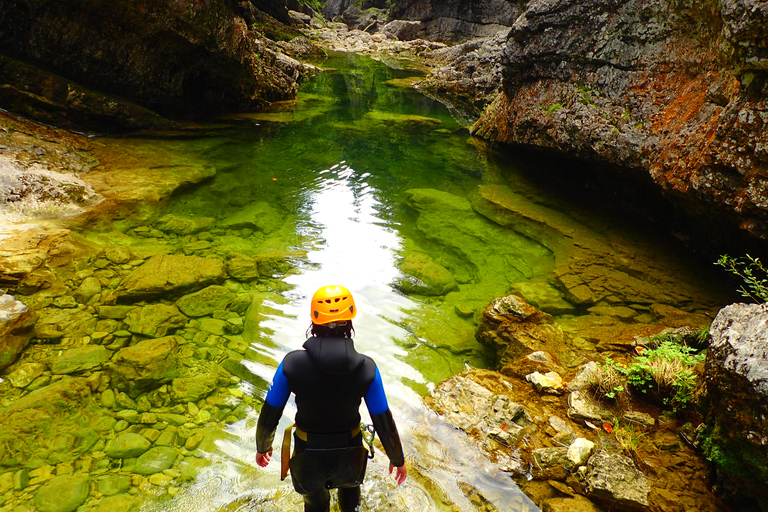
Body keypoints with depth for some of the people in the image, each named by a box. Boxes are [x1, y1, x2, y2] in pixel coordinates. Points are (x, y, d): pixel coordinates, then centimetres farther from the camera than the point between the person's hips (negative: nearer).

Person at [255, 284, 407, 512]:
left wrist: (262, 446, 9)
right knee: (349, 482, 37)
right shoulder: (367, 368, -23)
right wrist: (398, 459, 5)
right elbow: (384, 423, -13)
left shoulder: (291, 364, -24)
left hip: (308, 456, 1)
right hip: (348, 456, 0)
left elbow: (269, 416, -12)